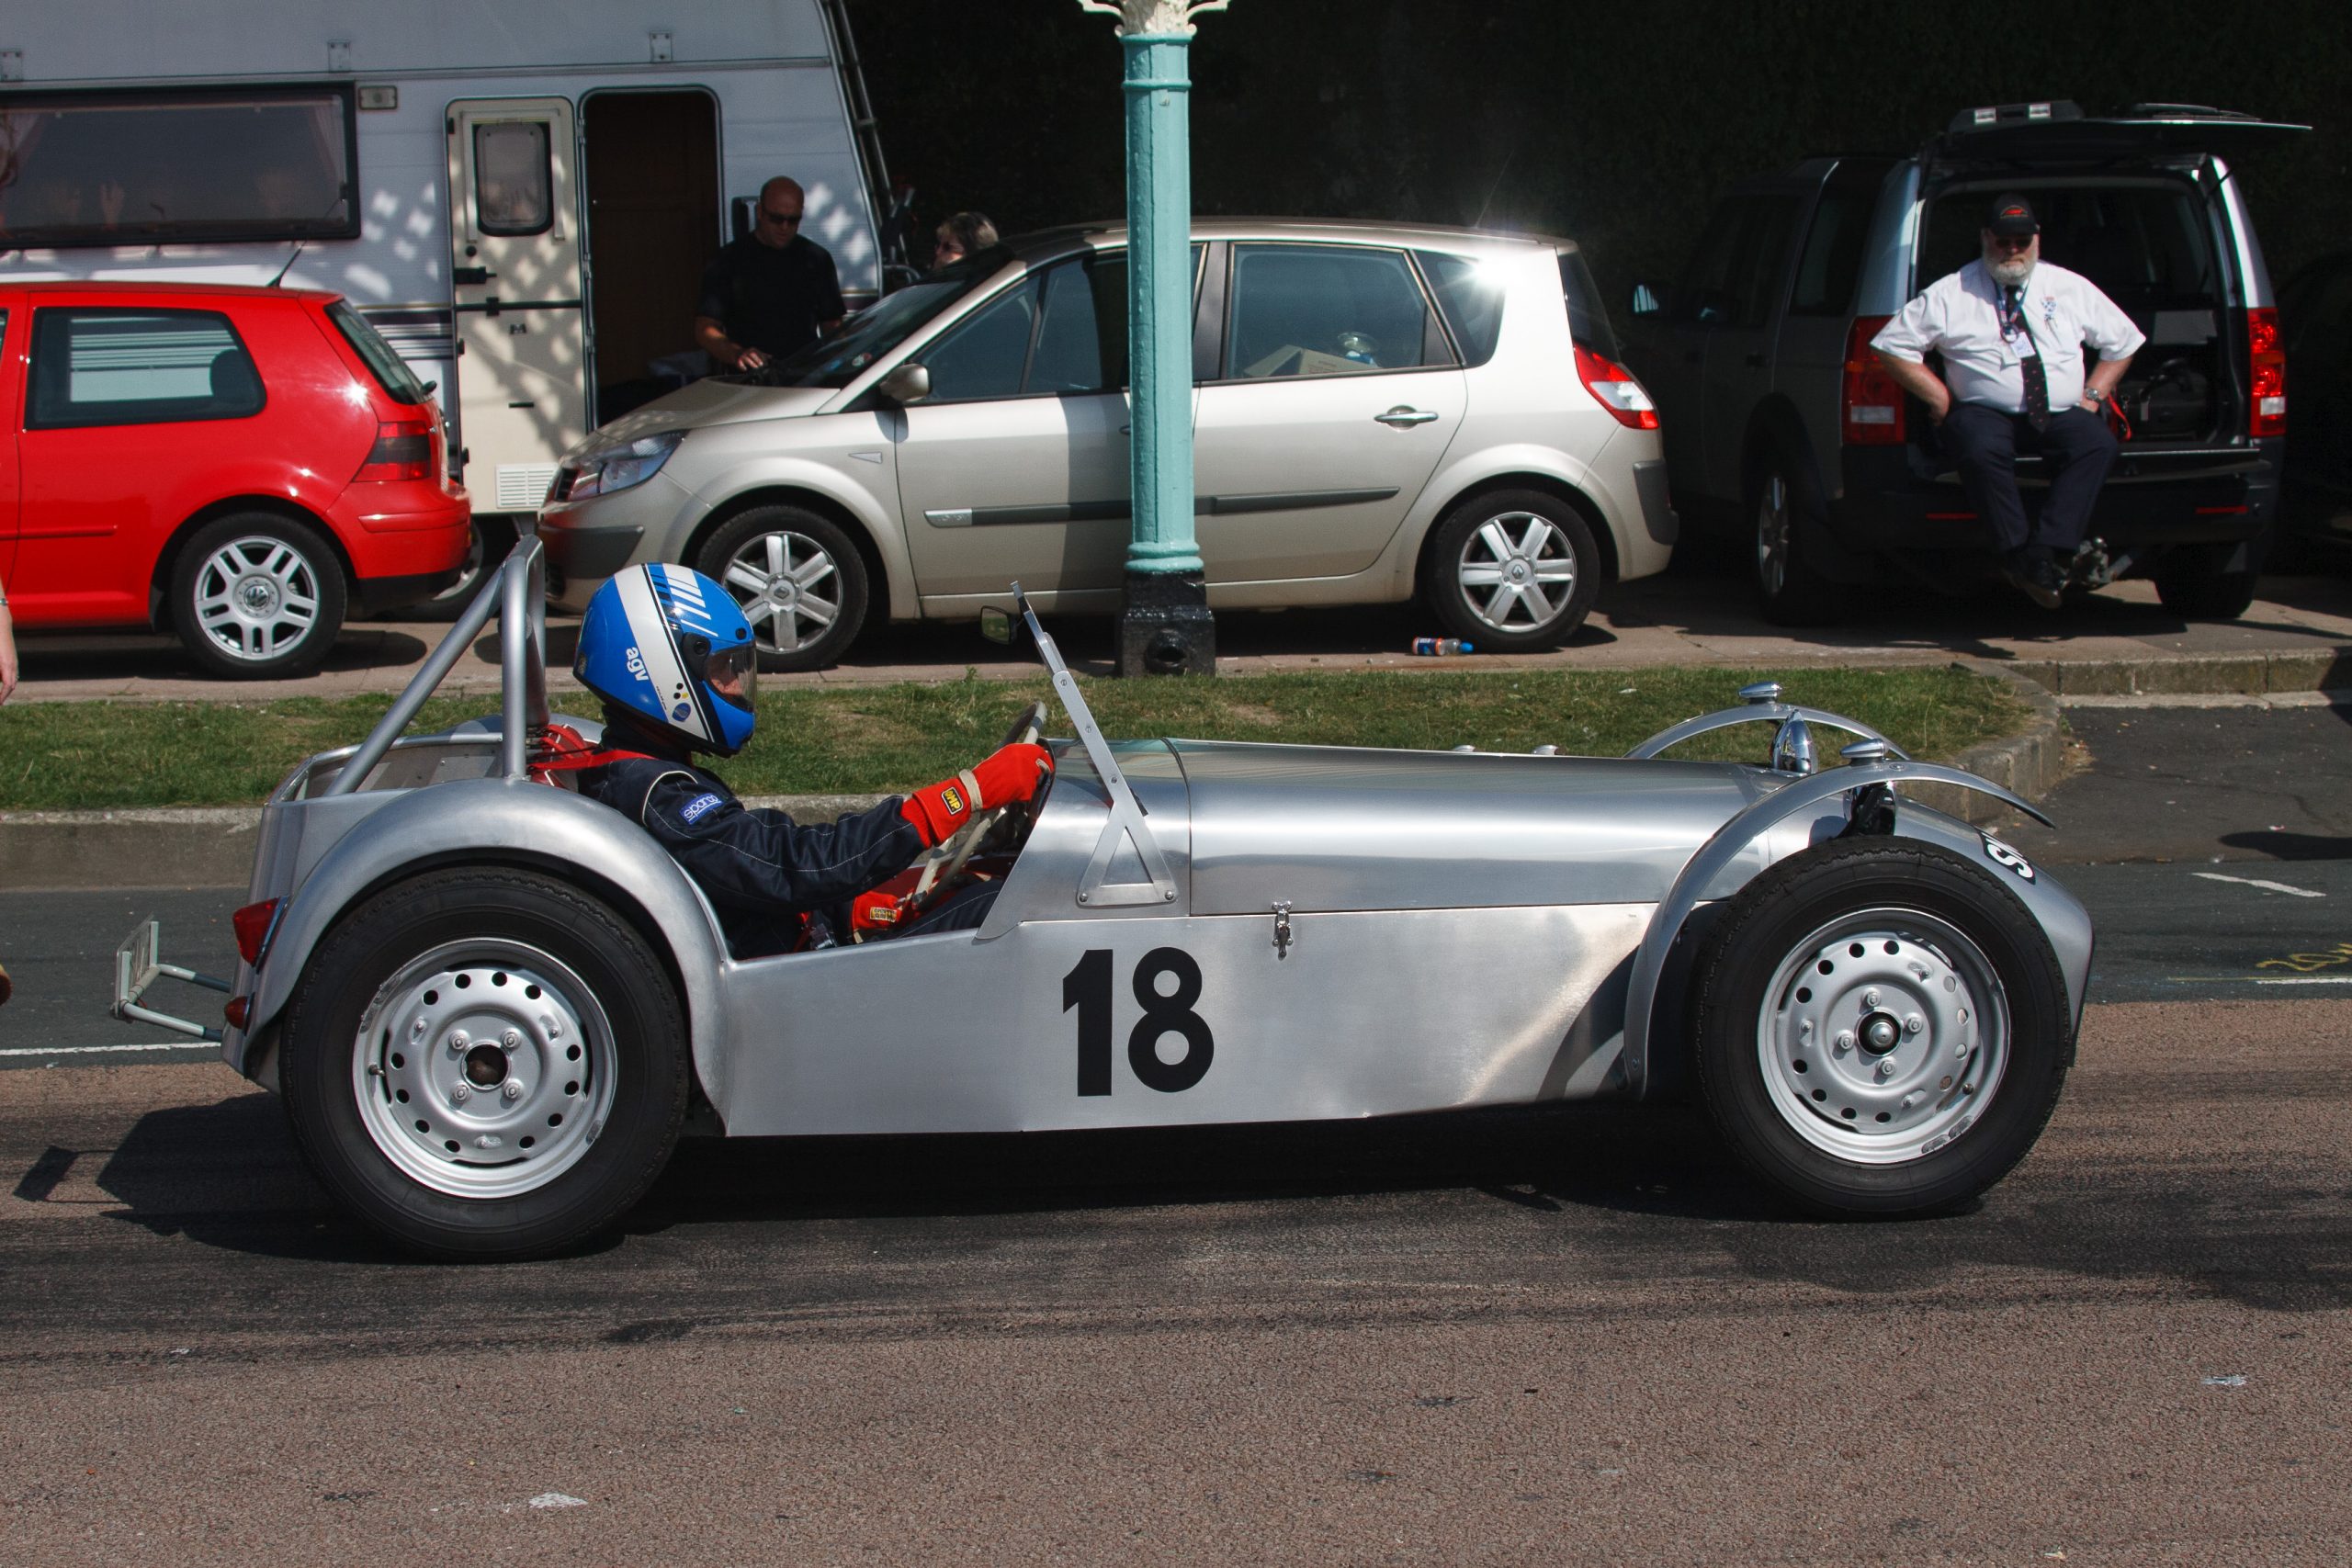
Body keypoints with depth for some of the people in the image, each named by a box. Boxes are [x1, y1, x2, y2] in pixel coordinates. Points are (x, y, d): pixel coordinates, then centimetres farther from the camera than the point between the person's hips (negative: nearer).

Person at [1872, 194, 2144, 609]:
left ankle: (2046, 552, -40)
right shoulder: (1950, 294, 9)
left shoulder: (2071, 288, 17)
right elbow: (1893, 346, 6)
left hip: (2060, 415, 2)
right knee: (1981, 450, -38)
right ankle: (2018, 553, -35)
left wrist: (2093, 395, 9)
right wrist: (1939, 396, -1)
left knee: (2097, 443, -31)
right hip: (1986, 414, -2)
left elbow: (2124, 341, 24)